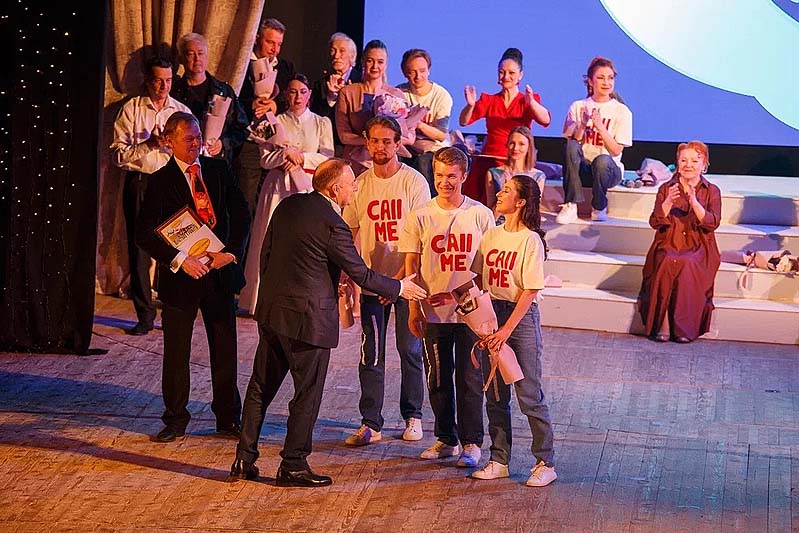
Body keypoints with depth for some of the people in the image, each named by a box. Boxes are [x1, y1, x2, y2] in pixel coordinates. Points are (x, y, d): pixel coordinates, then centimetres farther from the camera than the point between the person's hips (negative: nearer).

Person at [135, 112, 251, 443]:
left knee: (225, 349, 8)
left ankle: (228, 418, 20)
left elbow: (240, 214, 6)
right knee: (176, 353, 6)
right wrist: (181, 261, -21)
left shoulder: (218, 170, 4)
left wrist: (231, 252, -8)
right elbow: (145, 233, -13)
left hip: (219, 270, 3)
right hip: (180, 275, -3)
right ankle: (175, 420, 19)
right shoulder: (160, 181, -7)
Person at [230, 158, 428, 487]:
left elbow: (266, 253, 11)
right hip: (308, 318, -8)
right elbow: (360, 274, -12)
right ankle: (293, 466, 12)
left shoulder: (288, 206, 4)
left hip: (271, 310, 8)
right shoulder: (332, 225, -19)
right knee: (307, 394, 6)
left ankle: (244, 460, 20)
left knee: (261, 387, 15)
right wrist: (399, 288, 3)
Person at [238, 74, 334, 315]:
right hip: (279, 187, 0)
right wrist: (287, 153, -12)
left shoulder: (322, 123, 10)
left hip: (309, 188, 0)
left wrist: (301, 158, -10)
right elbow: (265, 160, 4)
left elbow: (327, 157, 0)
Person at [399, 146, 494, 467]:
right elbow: (411, 266, 4)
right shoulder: (421, 217, 0)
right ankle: (446, 439, 23)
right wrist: (414, 308, -1)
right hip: (434, 312, 2)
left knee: (470, 379, 1)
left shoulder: (481, 215, -2)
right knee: (438, 379, 10)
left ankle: (472, 442, 10)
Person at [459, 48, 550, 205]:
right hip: (489, 160, 2)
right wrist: (470, 105, -18)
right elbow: (464, 121, 5)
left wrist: (531, 102, -28)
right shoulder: (489, 100, 18)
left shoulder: (529, 101, 11)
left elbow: (546, 121, -9)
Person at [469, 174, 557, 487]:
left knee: (529, 396, -2)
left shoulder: (530, 240, -12)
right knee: (495, 395, 11)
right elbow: (479, 279, 12)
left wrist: (506, 330, -18)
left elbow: (530, 291, -15)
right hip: (491, 313, 6)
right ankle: (499, 461, 20)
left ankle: (545, 463, 7)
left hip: (521, 316, -6)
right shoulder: (491, 236, 7)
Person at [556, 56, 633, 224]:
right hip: (582, 169, 1)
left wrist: (600, 126, -17)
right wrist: (582, 125, -18)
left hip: (609, 168, -1)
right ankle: (570, 207, -30)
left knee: (602, 160, -37)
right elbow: (571, 141, 0)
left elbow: (616, 151, -6)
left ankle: (599, 208, -10)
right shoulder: (578, 107, 8)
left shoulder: (622, 111, 2)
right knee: (572, 146, -30)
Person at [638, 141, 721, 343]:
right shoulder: (666, 189, 12)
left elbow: (712, 223, -6)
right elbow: (655, 222, 3)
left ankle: (684, 327, -31)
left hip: (699, 250, -1)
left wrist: (694, 203, -20)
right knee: (668, 263, -34)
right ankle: (662, 325, -33)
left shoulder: (711, 191, 9)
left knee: (687, 264, -35)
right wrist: (668, 202, -14)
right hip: (668, 246, 1)